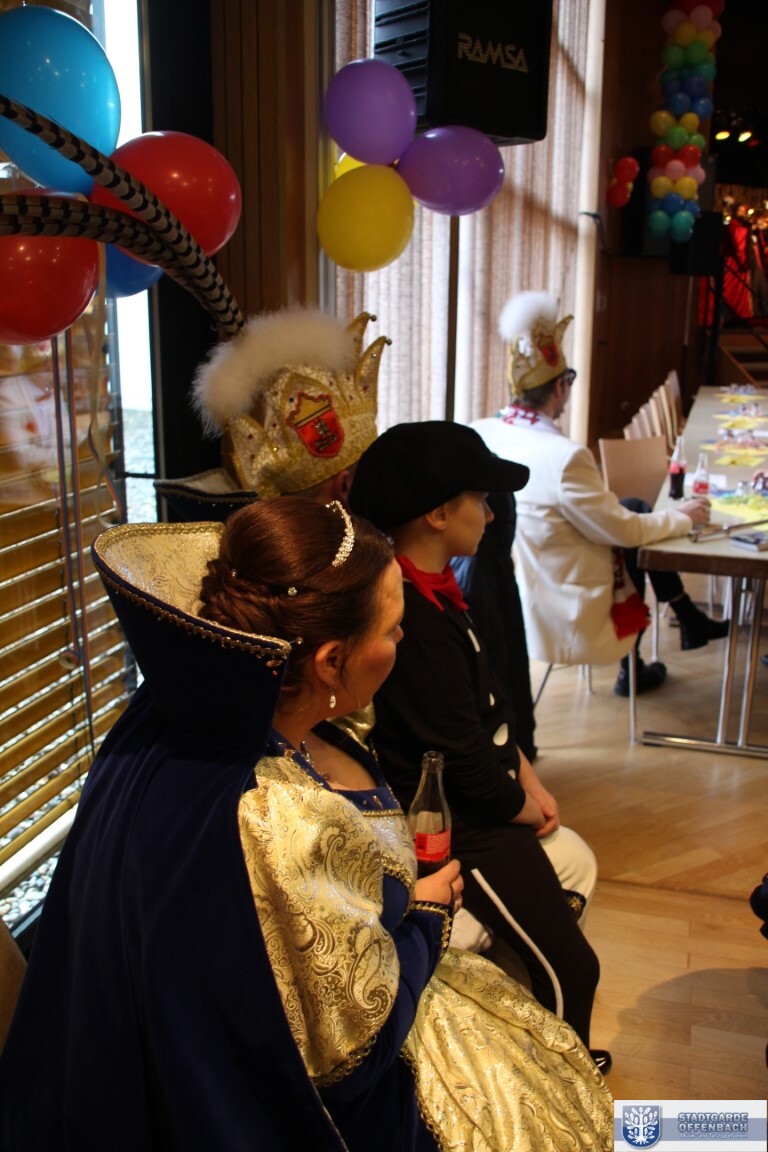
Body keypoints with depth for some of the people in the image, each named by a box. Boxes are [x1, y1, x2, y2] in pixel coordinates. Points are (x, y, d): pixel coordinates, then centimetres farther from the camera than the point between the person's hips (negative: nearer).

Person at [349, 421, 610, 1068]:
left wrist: (529, 780, 6)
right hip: (459, 826, -10)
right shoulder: (416, 618, -32)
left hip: (486, 800, 10)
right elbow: (463, 756, -27)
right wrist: (524, 808, -8)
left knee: (576, 863, 24)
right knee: (572, 970, 0)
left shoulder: (434, 590, 2)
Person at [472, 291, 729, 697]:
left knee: (637, 508, 18)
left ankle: (690, 621, 33)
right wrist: (683, 517, 1)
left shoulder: (476, 435, -9)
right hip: (562, 616, -7)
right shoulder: (564, 457, -30)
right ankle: (631, 672, 36)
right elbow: (624, 530, -18)